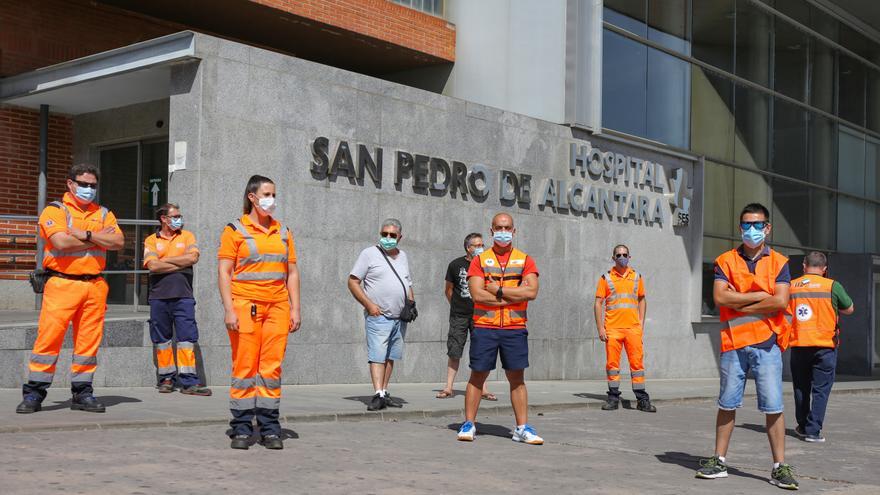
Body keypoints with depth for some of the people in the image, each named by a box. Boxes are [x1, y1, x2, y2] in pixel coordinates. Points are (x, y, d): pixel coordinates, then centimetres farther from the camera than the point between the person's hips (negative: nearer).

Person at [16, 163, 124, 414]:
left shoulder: (103, 214, 17)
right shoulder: (55, 210, 3)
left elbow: (118, 242, 0)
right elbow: (61, 242, -14)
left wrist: (85, 234, -10)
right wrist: (99, 238, -4)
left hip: (95, 285, 4)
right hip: (62, 283, -4)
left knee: (89, 340, 4)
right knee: (49, 337, -6)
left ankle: (82, 393, 12)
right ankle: (34, 393, 1)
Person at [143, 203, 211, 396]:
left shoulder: (187, 236, 11)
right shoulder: (151, 240, 8)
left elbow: (193, 257, -8)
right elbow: (152, 265, -8)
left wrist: (165, 260, -4)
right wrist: (181, 264, -6)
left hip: (183, 296, 0)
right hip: (158, 296, 1)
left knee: (187, 338, -6)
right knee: (161, 339, 6)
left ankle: (188, 381, -6)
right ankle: (167, 378, 15)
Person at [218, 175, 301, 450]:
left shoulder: (283, 232, 16)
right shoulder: (235, 231, 3)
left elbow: (292, 273, 16)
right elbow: (224, 273, -2)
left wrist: (295, 309, 7)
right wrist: (229, 310, -12)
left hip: (277, 307, 4)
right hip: (245, 306, -3)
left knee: (272, 368, 3)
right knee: (245, 367, -3)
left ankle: (270, 429, 9)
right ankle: (241, 429, 5)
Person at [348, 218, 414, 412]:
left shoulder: (402, 256, 16)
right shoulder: (369, 254, -2)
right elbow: (353, 281, -5)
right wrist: (369, 305, -13)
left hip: (400, 318, 6)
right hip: (378, 316, -6)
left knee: (391, 356, 8)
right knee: (377, 355, -12)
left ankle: (385, 393, 14)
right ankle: (378, 395, -17)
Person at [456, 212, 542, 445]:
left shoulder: (525, 260, 7)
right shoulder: (479, 260, 4)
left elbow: (532, 292, -9)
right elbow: (477, 295, -11)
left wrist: (499, 290, -11)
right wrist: (515, 295, -10)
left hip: (515, 329, 1)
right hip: (484, 327, -1)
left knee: (517, 378, 5)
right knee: (478, 375, 4)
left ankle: (523, 428, 10)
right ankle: (468, 424, 13)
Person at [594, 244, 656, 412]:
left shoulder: (637, 277, 12)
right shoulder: (606, 278, 5)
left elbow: (642, 300, 19)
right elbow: (598, 304, 3)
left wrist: (641, 323, 9)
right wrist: (600, 328, -4)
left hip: (633, 328, 1)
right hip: (612, 328, -1)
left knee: (637, 362, 0)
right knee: (612, 363, 1)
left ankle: (642, 399, 4)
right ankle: (613, 397, 10)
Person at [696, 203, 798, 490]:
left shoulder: (778, 263, 5)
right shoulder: (726, 261, 8)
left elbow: (780, 302, -10)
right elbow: (720, 297, -8)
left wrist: (740, 303, -7)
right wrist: (760, 296, -8)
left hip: (766, 343, -1)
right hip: (733, 342, 1)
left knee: (773, 406, -2)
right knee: (727, 404, 8)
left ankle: (780, 467, 5)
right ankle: (719, 461, 17)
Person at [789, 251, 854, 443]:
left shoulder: (791, 287, 1)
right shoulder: (832, 286, -5)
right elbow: (849, 309, 7)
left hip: (798, 345, 2)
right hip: (825, 346, -2)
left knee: (801, 388, 16)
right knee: (820, 389, 4)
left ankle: (803, 427, 25)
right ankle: (813, 430, 0)